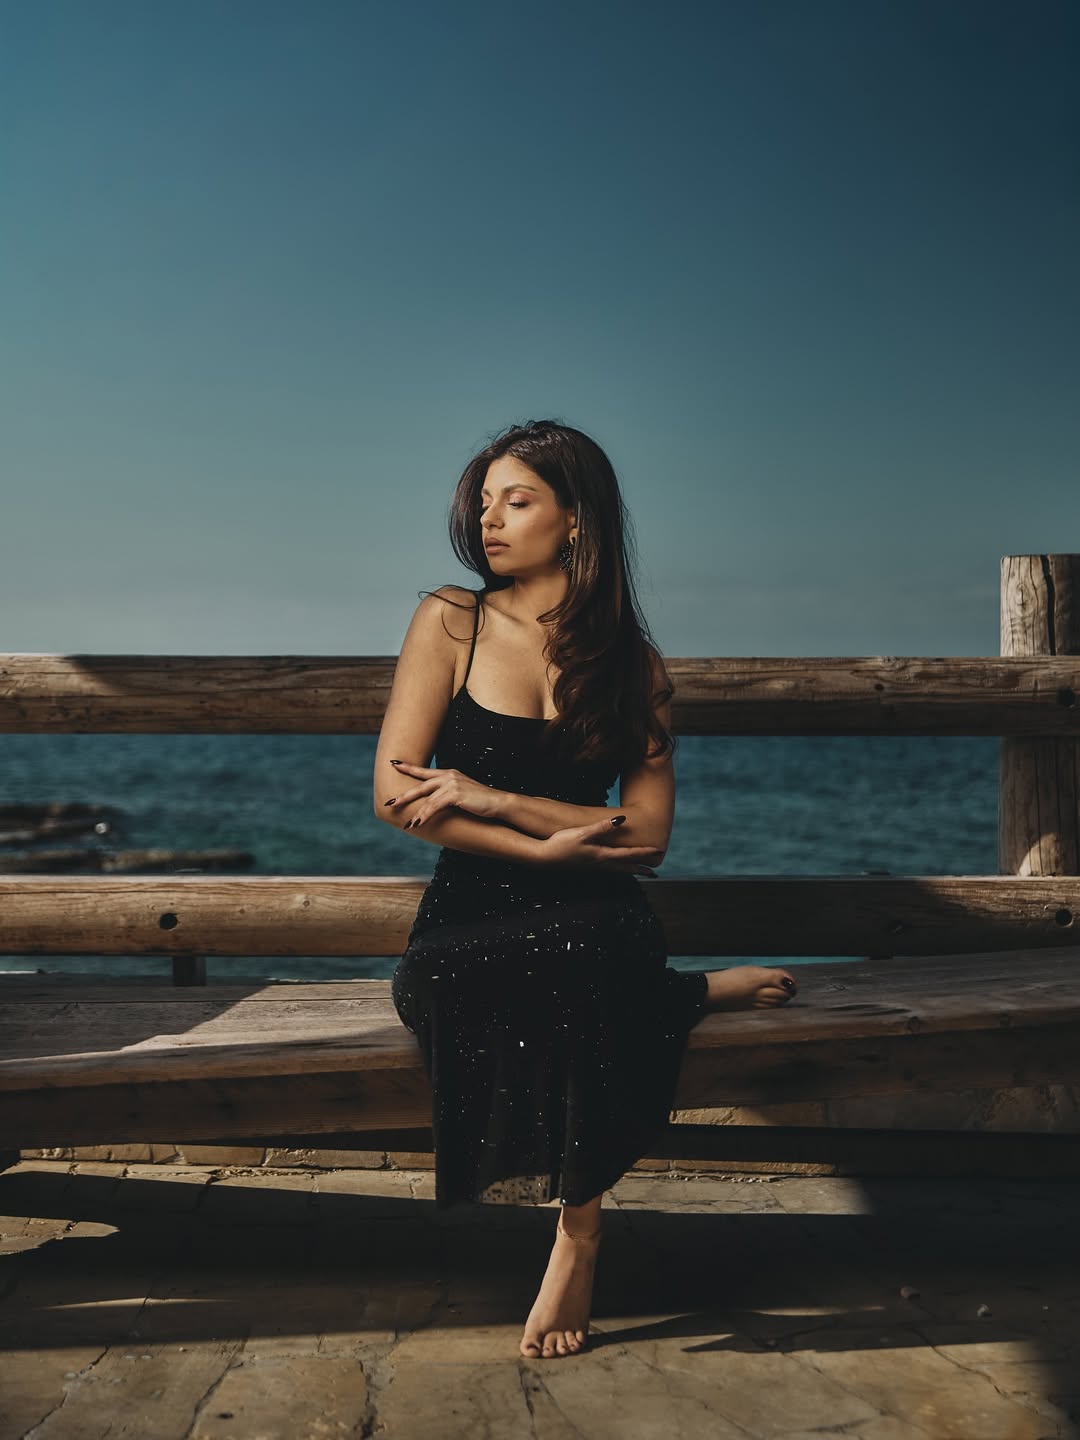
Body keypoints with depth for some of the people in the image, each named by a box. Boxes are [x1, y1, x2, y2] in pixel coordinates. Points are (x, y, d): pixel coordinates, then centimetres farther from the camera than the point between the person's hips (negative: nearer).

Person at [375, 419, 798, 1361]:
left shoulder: (634, 664, 7)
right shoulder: (450, 622, 3)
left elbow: (647, 837, -2)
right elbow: (394, 796, -4)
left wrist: (488, 797, -13)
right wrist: (545, 847, -14)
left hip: (592, 913, 0)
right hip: (471, 911, 0)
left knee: (582, 950, -36)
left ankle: (580, 1230, -16)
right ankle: (697, 995, -11)